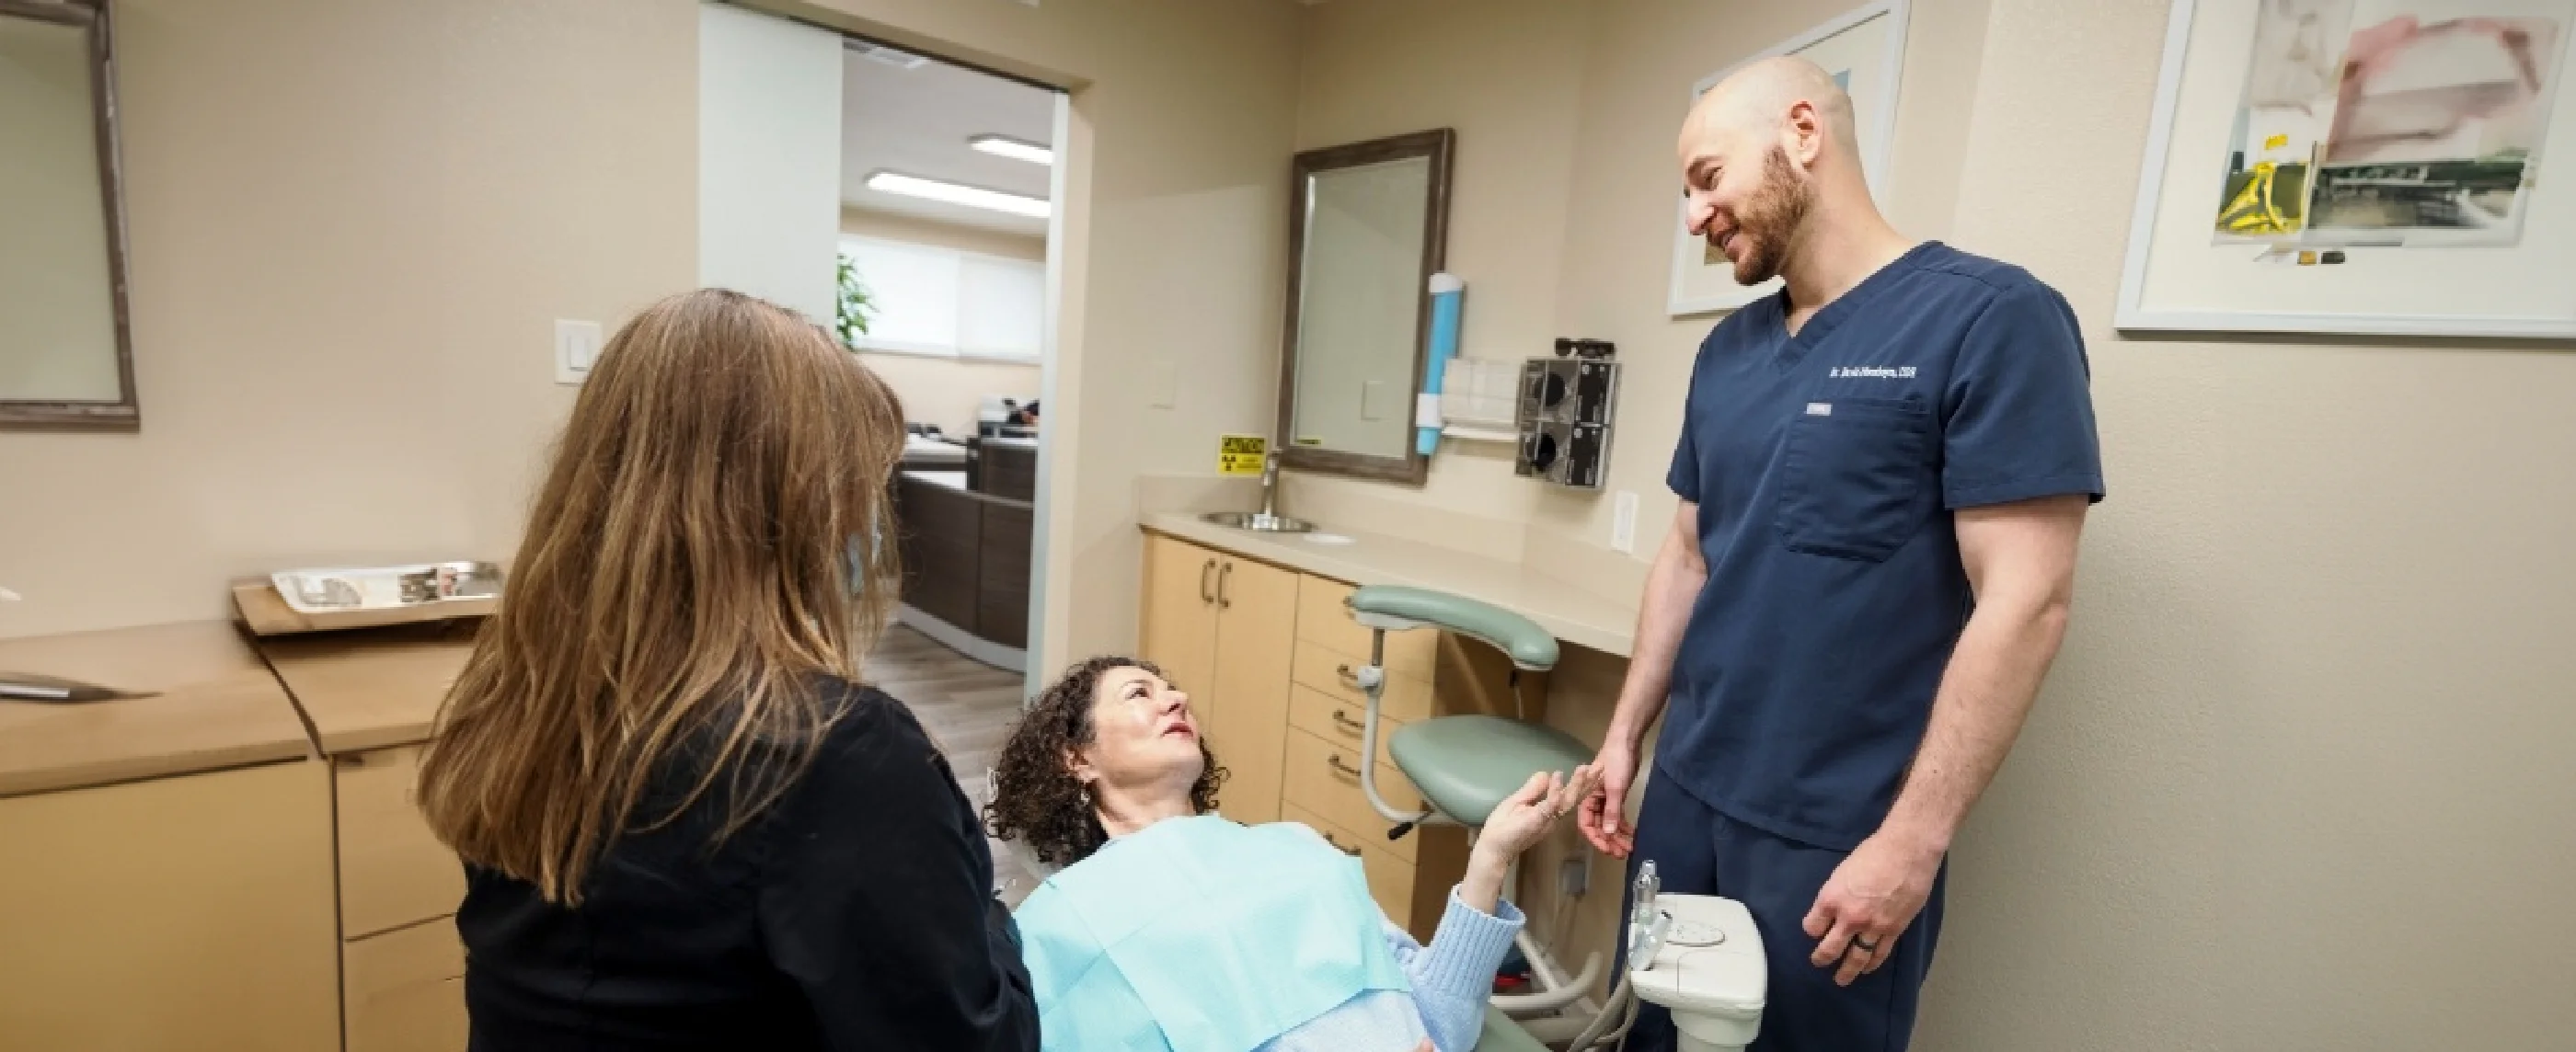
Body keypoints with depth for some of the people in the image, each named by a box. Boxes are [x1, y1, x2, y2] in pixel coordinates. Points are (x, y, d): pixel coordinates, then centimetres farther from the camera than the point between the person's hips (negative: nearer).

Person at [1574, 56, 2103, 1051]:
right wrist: (1624, 734, 10)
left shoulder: (1988, 315, -12)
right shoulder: (1725, 351, 7)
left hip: (1839, 829, -6)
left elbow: (2025, 600, -16)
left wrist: (1912, 839, -17)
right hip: (1687, 791, 6)